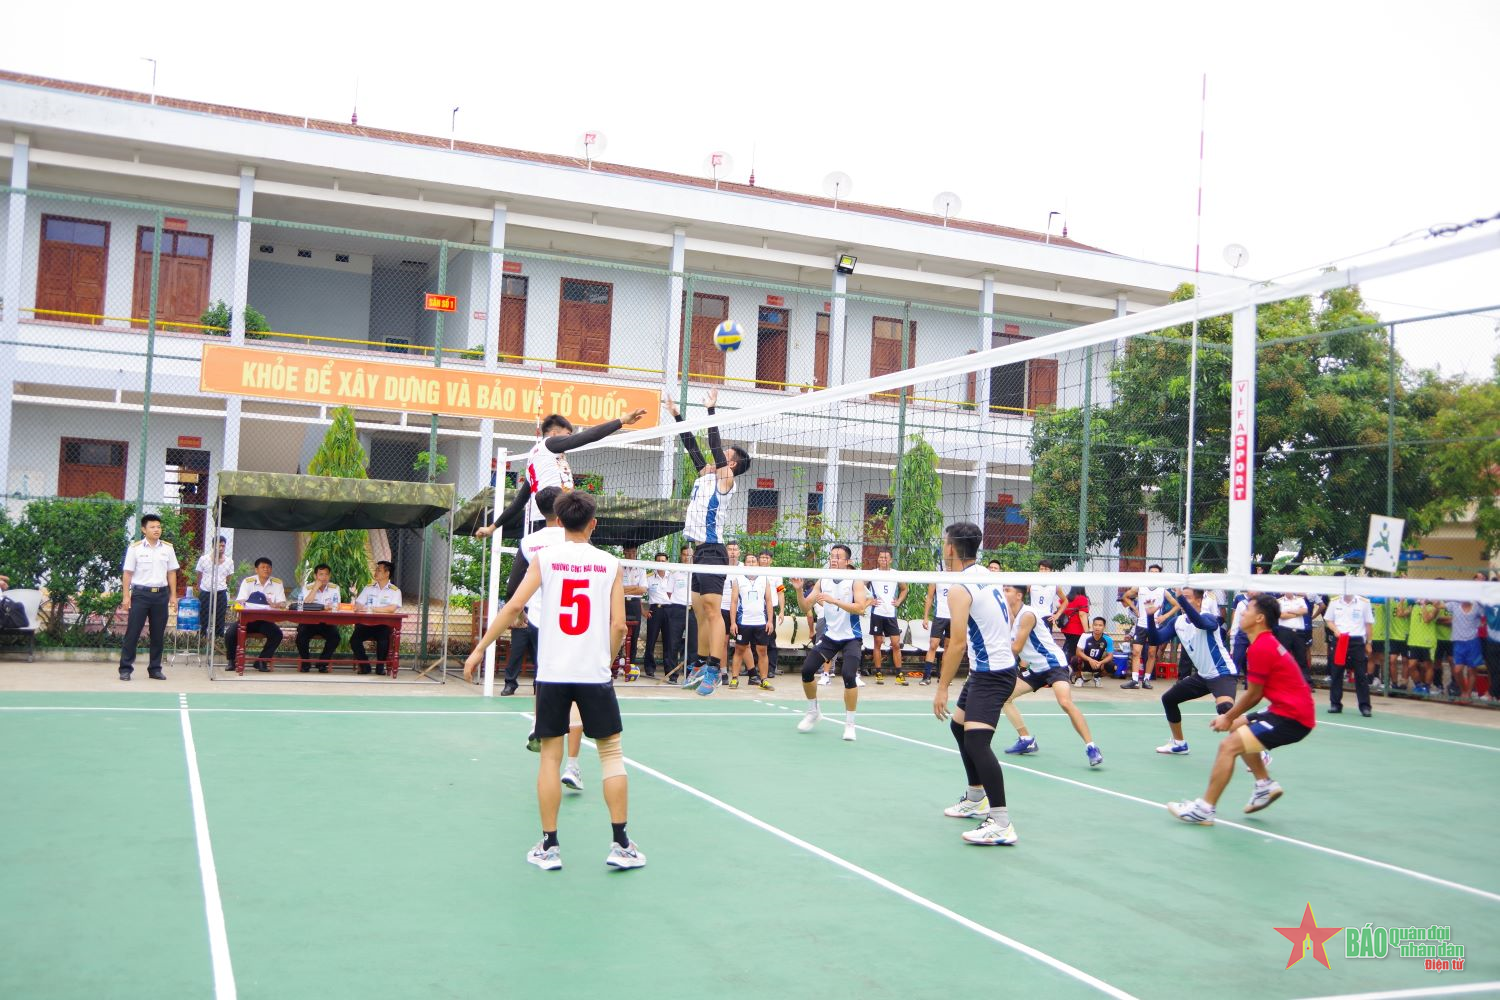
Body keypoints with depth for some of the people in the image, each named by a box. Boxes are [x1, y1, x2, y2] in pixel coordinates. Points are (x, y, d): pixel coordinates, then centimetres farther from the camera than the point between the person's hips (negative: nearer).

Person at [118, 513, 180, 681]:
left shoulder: (167, 548, 7)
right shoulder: (135, 548, -2)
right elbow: (128, 574, -1)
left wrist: (173, 595, 7)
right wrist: (126, 596, -6)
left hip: (161, 594, 3)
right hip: (141, 593, -3)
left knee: (158, 634, 6)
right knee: (132, 632, -2)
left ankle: (155, 669, 15)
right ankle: (125, 668, 4)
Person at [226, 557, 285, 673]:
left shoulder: (277, 583, 4)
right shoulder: (247, 581, 1)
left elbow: (283, 603, -3)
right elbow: (239, 601, -6)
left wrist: (276, 605, -28)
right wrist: (243, 604, -31)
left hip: (266, 620, 1)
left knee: (277, 635, -27)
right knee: (230, 634, -24)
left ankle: (261, 661, -7)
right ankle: (232, 660, 5)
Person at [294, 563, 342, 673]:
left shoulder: (334, 588, 2)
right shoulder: (308, 588, 0)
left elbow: (335, 608, -6)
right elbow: (305, 605, -17)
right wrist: (315, 588, -18)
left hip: (327, 623, 0)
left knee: (335, 636, -28)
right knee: (301, 634, -29)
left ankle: (322, 663, -5)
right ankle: (305, 662, 0)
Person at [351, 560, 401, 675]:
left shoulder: (395, 591, 6)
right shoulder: (368, 588, 18)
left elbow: (392, 608, -12)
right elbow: (358, 606, 9)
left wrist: (371, 608, -14)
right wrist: (358, 607, -16)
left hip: (384, 624, -3)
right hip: (367, 624, 3)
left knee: (383, 641, -31)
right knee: (354, 640, -23)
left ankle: (380, 667, -4)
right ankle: (365, 666, -2)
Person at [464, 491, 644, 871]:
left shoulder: (544, 558, 1)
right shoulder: (610, 563, 3)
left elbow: (514, 605, -7)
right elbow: (618, 625, -1)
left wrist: (479, 649, -1)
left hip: (552, 672, 0)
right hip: (595, 673, 0)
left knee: (550, 756, 8)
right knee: (611, 753, 10)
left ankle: (549, 847, 11)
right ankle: (620, 844, 9)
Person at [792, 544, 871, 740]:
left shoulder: (855, 581, -9)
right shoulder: (822, 582, 3)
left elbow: (859, 608, -23)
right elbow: (806, 607, 4)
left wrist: (834, 600, -31)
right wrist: (799, 590, -13)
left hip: (851, 638, -5)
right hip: (830, 636, 5)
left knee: (848, 675, -22)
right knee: (807, 670, -4)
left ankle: (849, 724, -6)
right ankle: (813, 711, 22)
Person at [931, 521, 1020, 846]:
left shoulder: (960, 589, -17)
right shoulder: (988, 577, 9)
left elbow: (958, 643, -21)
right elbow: (1007, 620, 18)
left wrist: (942, 688, -19)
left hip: (991, 673, -10)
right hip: (998, 665, 10)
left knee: (976, 739, -20)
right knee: (959, 726, 23)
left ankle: (1001, 824, -25)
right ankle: (976, 799, 35)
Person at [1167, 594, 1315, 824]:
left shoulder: (1260, 648, -17)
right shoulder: (1268, 642, 15)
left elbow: (1253, 694, -11)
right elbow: (1257, 693, 16)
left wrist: (1228, 717, 3)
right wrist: (1230, 717, 11)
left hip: (1292, 716, -11)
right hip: (1289, 710, 11)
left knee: (1228, 745, -15)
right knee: (1238, 728, 27)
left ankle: (1205, 809, -10)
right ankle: (1265, 785, 25)